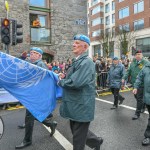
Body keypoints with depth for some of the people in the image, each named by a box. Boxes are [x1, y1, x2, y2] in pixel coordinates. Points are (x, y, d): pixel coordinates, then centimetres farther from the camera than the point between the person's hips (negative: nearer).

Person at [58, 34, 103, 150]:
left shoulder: (87, 62, -20)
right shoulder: (77, 61, 11)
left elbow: (76, 83, -31)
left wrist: (61, 82, -13)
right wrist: (64, 77, 0)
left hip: (81, 106, -9)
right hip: (75, 104, 9)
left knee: (78, 136, 8)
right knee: (76, 131, 24)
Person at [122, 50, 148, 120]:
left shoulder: (145, 62, -9)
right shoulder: (133, 63, 8)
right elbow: (128, 71, 8)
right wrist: (124, 78, -5)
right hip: (134, 83, 6)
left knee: (139, 98, -1)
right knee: (136, 96, 19)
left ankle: (137, 113, 11)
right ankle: (143, 106, 45)